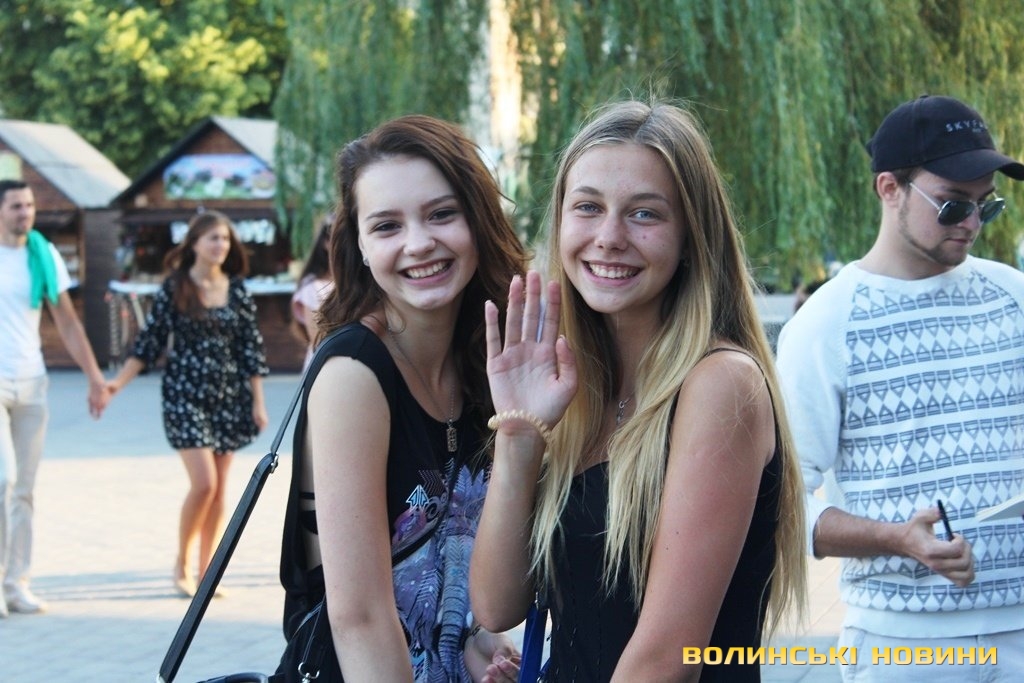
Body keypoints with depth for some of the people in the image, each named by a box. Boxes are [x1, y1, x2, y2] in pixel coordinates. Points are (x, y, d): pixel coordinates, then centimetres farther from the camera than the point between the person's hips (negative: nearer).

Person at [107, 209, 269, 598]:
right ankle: (182, 563, 5)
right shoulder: (174, 288, -3)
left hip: (229, 396, 4)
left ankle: (205, 571, 12)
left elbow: (251, 348, 8)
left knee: (219, 488, 4)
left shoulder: (237, 290, 6)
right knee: (204, 482, -13)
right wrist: (117, 383, -7)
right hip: (185, 395, -4)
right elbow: (149, 342, 0)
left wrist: (257, 402, 5)